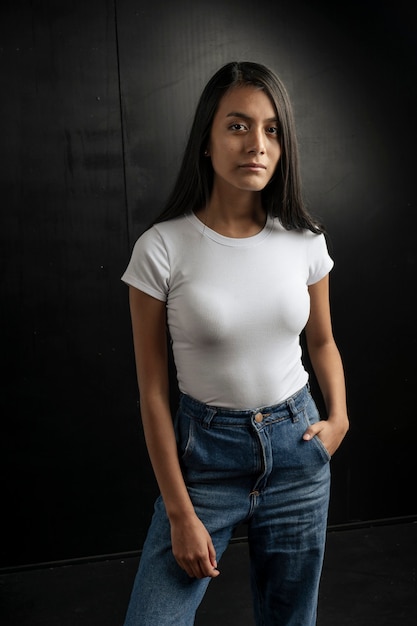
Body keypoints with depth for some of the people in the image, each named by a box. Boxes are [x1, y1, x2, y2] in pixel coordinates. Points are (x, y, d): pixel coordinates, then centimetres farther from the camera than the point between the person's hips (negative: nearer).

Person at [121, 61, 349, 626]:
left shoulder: (305, 241, -5)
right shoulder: (162, 248, -14)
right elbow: (153, 391, -10)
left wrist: (339, 416, -4)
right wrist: (180, 513, -8)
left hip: (297, 446, 3)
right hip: (205, 451, -2)